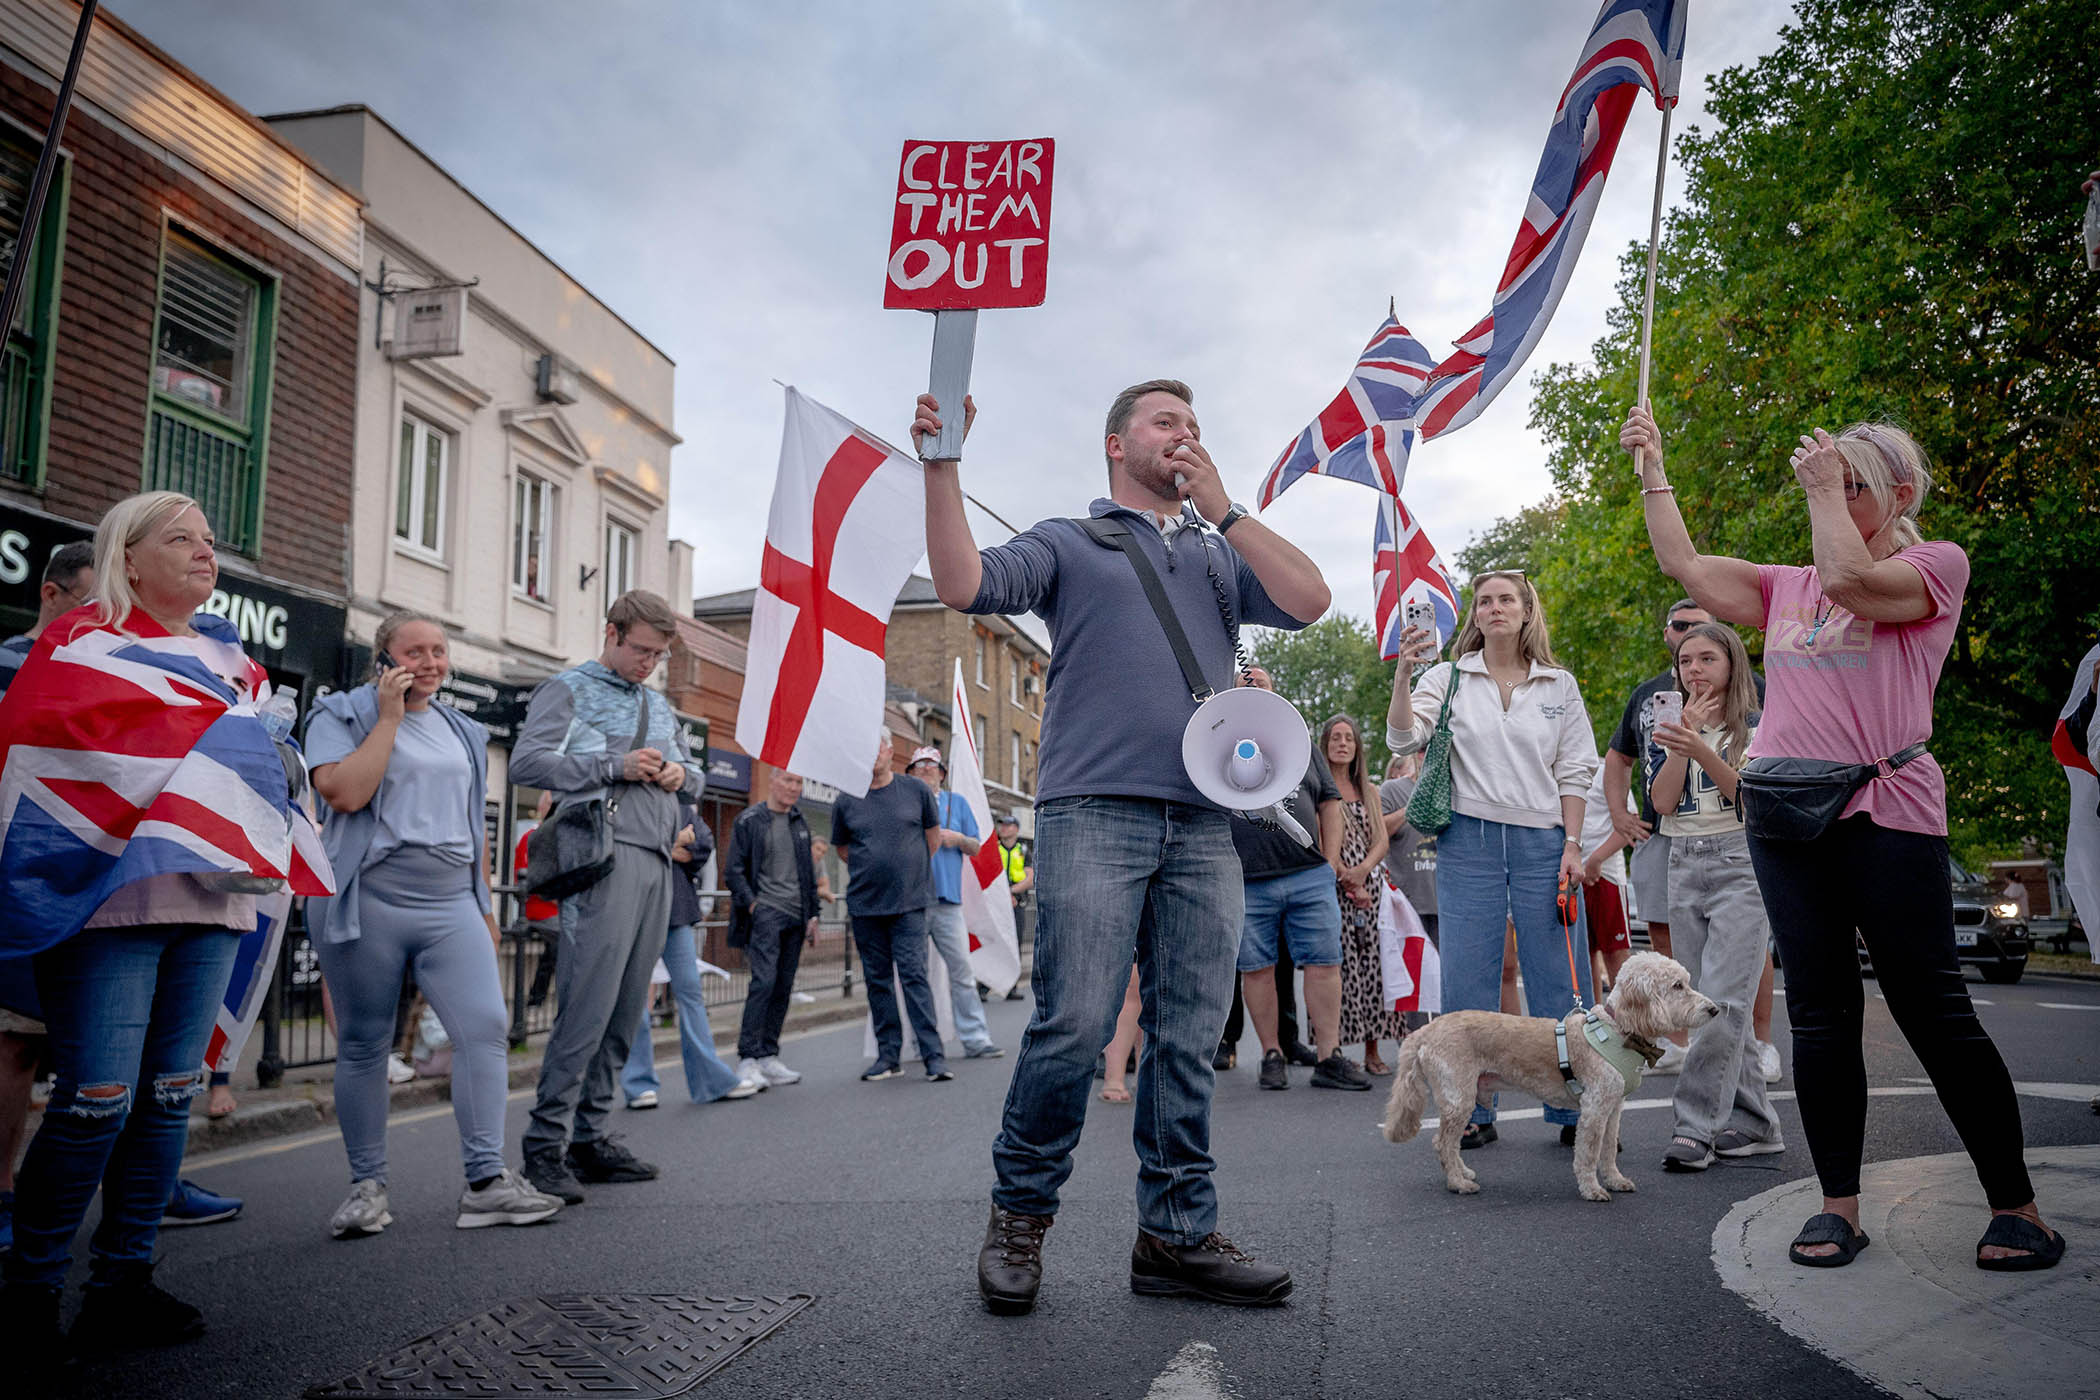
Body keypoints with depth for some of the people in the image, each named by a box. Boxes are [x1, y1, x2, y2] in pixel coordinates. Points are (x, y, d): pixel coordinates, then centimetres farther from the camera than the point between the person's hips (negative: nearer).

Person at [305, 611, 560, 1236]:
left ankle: (485, 1183, -9)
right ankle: (367, 1187, 17)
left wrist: (485, 907, 20)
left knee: (486, 1026, -11)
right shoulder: (341, 714, 4)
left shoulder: (462, 731, 19)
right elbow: (345, 792, -15)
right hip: (367, 898, -4)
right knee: (364, 1045, 4)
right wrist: (390, 717, -9)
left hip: (450, 902, 4)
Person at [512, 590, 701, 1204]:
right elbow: (526, 762, -7)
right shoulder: (568, 690, 6)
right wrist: (615, 766, -11)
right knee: (588, 1003, -13)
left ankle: (589, 1136, 13)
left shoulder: (659, 707, 27)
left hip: (657, 865, 7)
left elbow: (693, 776, 32)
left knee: (626, 1009, 6)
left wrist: (681, 774, 8)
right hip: (603, 859, -7)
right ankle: (545, 1146, -8)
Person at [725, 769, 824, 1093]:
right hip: (765, 912, -6)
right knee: (764, 981, -16)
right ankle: (747, 1060, -14)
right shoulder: (749, 820, 0)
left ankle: (769, 1057, 12)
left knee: (783, 987, 6)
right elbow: (733, 871, -2)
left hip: (795, 916, 6)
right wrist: (751, 904, -12)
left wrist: (813, 913, 15)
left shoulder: (800, 822, 16)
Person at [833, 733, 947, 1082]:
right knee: (877, 979, 7)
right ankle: (888, 1054, 15)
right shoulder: (846, 801, 3)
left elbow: (934, 837, 13)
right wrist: (870, 870, 10)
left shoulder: (916, 790, 1)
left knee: (914, 974, -7)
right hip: (864, 905, 2)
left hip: (908, 902, -2)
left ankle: (934, 1055, -5)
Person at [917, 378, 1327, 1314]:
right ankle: (1019, 1216, 8)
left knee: (1189, 1038, 3)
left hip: (1203, 825, 4)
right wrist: (942, 469, -10)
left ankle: (1178, 1235, 12)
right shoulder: (1067, 543, 15)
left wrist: (1221, 509, 6)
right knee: (1073, 1024, -10)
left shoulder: (1220, 555, 26)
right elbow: (964, 586, -1)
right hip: (1093, 813, -4)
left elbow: (1309, 602, 8)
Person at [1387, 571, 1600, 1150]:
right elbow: (1403, 738, -6)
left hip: (1542, 840, 1)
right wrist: (1403, 674, -19)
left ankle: (1575, 1110, 13)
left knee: (1560, 981, 1)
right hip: (1469, 838, -1)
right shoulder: (1449, 678, 7)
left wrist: (1572, 845, 1)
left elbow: (1573, 771, 9)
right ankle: (1474, 1112, 11)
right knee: (1467, 980, 1)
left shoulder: (1560, 685, 10)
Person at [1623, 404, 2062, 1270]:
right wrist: (1652, 469, 15)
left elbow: (1853, 581, -16)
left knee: (1932, 1011, -3)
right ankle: (1839, 1205, 14)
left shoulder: (1936, 564, 3)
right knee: (1820, 1016, 6)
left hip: (1886, 816, -5)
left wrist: (1825, 486, -4)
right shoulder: (1787, 588, 19)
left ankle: (2015, 1205, 11)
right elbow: (1684, 565, 16)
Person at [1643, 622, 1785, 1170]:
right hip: (1685, 868, 6)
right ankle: (1754, 1125, 14)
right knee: (1710, 1005, 5)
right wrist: (1686, 736, -5)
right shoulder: (1676, 728, 16)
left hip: (1740, 864, -5)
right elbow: (1663, 800, 2)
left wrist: (1702, 750, -27)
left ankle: (1696, 1127, -13)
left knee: (1721, 1002, -14)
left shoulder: (1754, 726, 1)